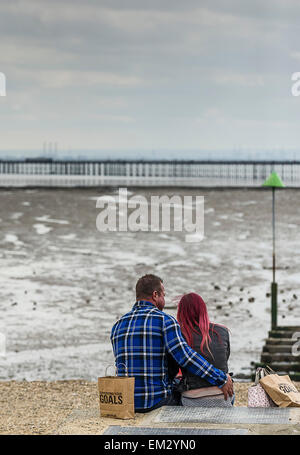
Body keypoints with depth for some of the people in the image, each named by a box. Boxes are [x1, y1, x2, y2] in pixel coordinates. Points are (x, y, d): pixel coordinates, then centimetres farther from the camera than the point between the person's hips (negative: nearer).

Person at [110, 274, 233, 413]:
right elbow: (185, 356, -21)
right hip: (158, 401, -6)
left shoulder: (118, 326, 11)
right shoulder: (164, 320, -8)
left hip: (127, 403, 6)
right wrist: (221, 379, -17)